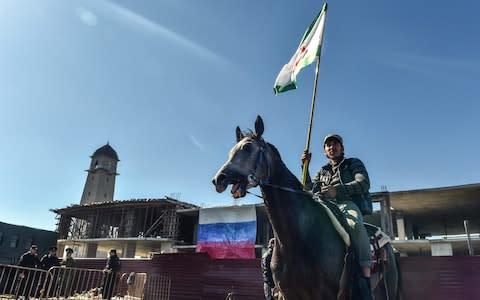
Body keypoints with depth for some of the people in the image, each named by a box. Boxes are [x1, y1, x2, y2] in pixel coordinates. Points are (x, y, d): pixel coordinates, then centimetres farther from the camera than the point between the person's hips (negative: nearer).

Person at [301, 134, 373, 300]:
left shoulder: (354, 163, 18)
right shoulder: (323, 171, 31)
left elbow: (364, 183, -1)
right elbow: (309, 189, 20)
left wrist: (337, 190, -16)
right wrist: (305, 166, 10)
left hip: (347, 204, -5)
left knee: (355, 224, -39)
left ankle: (365, 276, -35)